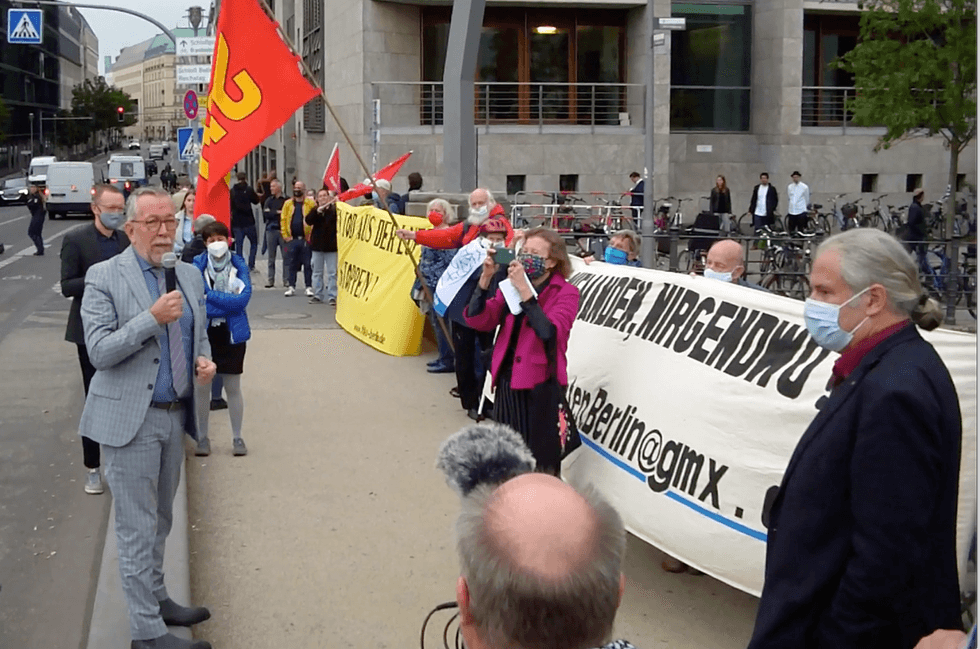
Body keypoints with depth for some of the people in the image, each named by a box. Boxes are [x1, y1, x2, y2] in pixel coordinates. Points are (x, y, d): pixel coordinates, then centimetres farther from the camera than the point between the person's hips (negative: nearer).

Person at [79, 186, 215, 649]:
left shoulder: (189, 276, 8)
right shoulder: (104, 277, -10)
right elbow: (98, 351, -16)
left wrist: (204, 360, -1)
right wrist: (152, 317, -26)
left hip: (175, 416, 6)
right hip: (131, 419, -6)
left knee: (160, 520, 20)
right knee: (138, 527, 0)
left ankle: (155, 599, 36)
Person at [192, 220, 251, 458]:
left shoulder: (239, 265, -1)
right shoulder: (196, 265, -5)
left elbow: (244, 298, -13)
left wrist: (211, 296, -15)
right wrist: (228, 302, -18)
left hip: (232, 334, 0)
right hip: (203, 333, 0)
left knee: (233, 388, 9)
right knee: (201, 386, 7)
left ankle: (237, 437, 20)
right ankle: (202, 437, 20)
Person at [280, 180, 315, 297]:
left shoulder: (311, 203, -1)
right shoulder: (288, 204, 9)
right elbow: (283, 220, 7)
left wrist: (311, 236, -13)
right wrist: (285, 235, -2)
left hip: (306, 239, -3)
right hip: (292, 239, 3)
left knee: (308, 264, 2)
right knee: (292, 264, 7)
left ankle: (309, 287, 8)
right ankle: (291, 287, 14)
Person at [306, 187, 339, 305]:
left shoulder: (334, 209, 0)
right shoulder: (315, 211, 8)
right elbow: (308, 221, -9)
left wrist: (337, 204, -25)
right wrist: (317, 211, -22)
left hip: (331, 246, -3)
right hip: (317, 245, 3)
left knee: (332, 273, -3)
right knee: (317, 272, 10)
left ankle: (332, 296, -1)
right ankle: (317, 295, 17)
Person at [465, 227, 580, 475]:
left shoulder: (565, 293, -9)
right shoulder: (509, 286, 6)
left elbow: (550, 333, -24)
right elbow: (478, 320, -3)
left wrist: (524, 290, -26)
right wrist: (486, 277, -13)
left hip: (540, 385, -5)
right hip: (507, 380, 5)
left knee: (539, 459, 2)